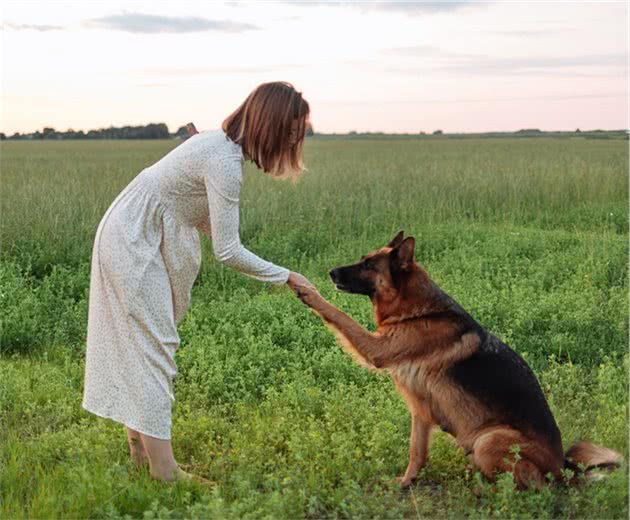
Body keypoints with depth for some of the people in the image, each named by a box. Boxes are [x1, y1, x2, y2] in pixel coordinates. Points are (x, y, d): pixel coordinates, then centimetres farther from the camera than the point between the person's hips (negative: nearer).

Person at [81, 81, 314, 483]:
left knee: (143, 344, 15)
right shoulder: (225, 162, -26)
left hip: (134, 240, 10)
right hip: (132, 245, -10)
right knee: (154, 348, -8)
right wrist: (285, 277, -16)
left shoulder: (221, 143, 4)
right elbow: (228, 251, -26)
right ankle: (164, 471, -4)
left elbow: (204, 219, 9)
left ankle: (140, 448, 25)